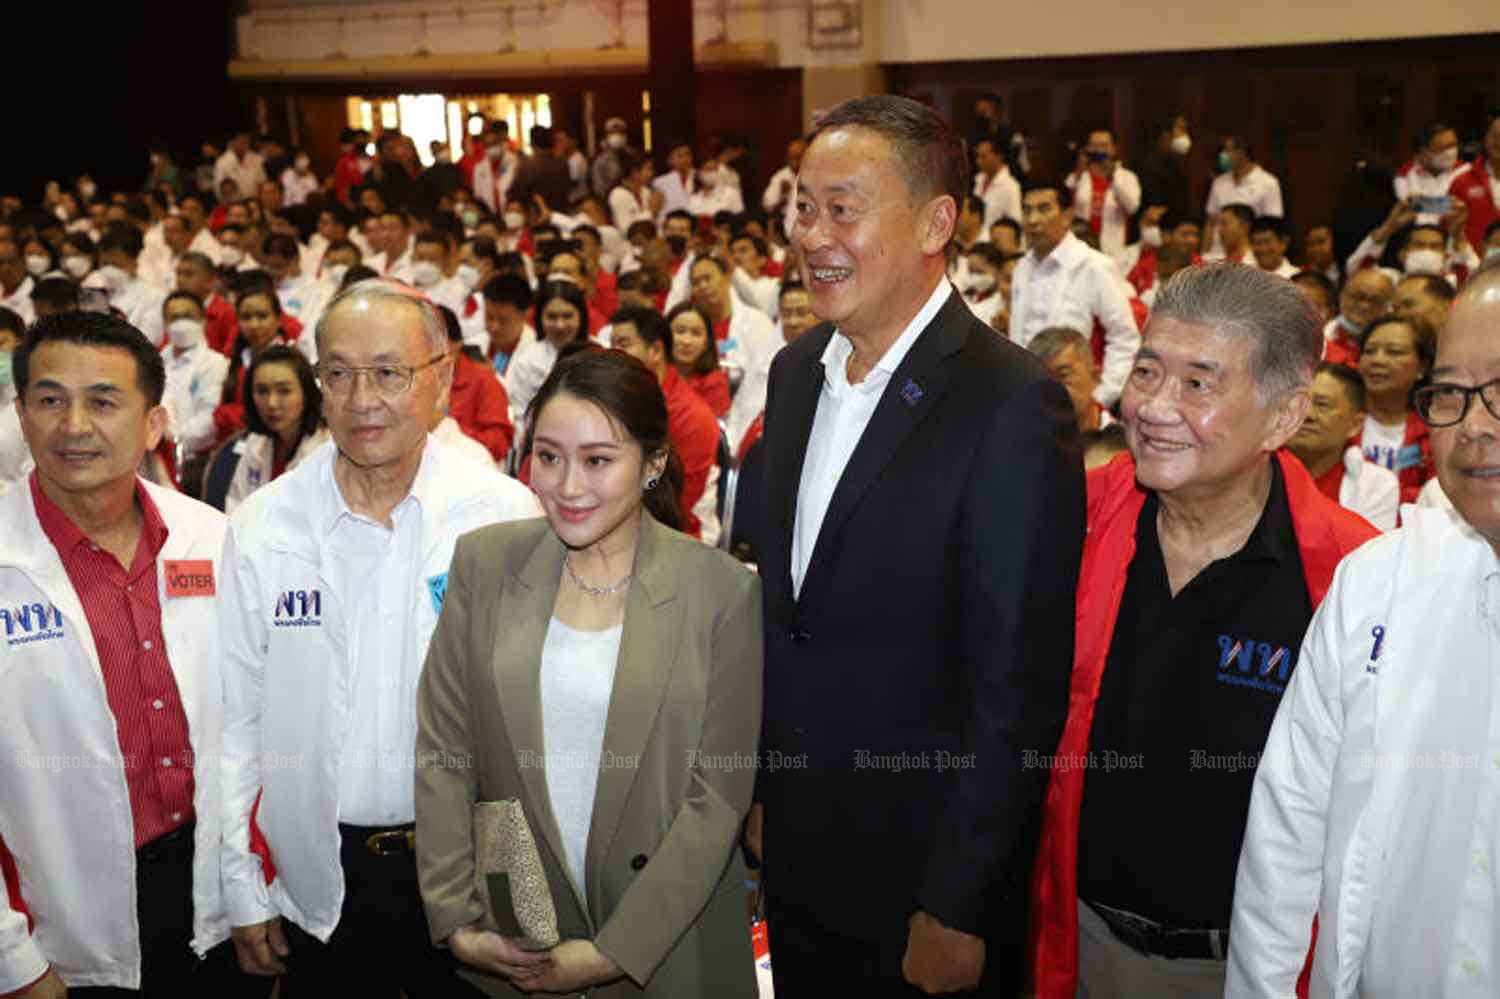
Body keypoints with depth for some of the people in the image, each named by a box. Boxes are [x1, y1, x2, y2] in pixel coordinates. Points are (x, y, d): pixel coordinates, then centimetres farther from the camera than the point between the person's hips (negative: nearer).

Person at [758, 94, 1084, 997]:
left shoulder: (1013, 406, -20)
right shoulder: (797, 370, 3)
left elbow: (1017, 689, -19)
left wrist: (956, 913, -16)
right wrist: (763, 792, 10)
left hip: (923, 883, -6)